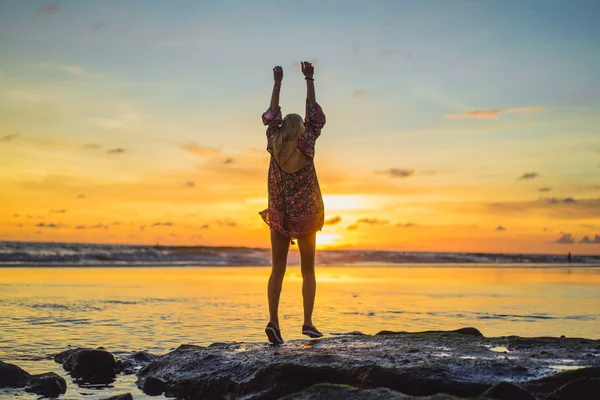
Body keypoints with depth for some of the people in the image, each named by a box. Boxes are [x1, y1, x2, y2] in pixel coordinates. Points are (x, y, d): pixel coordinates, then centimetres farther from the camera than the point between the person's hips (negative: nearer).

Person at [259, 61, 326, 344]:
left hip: (279, 217, 2)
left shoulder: (274, 144, -4)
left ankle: (273, 320, -12)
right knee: (308, 270, 8)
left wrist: (277, 83, 16)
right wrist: (309, 80, 5)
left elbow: (271, 115, 9)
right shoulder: (305, 144, -10)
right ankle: (307, 322, 2)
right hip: (305, 216, -2)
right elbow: (313, 114, -1)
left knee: (277, 270, 3)